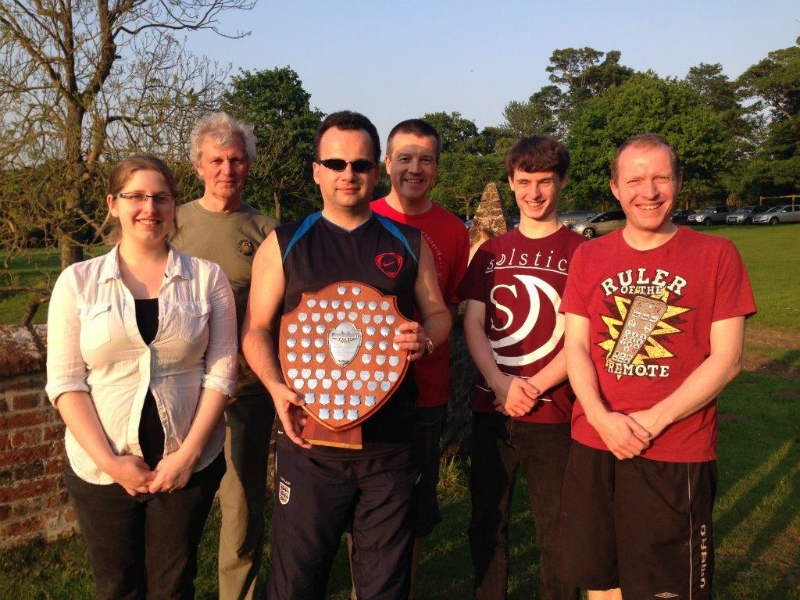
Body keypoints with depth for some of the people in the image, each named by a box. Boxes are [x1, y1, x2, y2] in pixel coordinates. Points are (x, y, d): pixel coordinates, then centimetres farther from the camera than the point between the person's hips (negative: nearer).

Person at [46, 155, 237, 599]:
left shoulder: (207, 278, 0)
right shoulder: (77, 281, 0)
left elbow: (221, 371, -3)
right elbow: (65, 381, -3)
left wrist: (189, 453, -10)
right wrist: (110, 462, -11)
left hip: (188, 464, 0)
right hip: (100, 469, 0)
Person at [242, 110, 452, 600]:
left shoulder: (409, 243, 9)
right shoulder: (284, 245, 5)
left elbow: (438, 313, 15)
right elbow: (257, 329, 4)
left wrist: (426, 338, -9)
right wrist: (275, 386, -13)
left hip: (390, 444, 2)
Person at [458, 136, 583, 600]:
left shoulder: (580, 252, -1)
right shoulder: (492, 251, 11)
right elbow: (473, 323, 4)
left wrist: (534, 388, -16)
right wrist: (500, 383, -11)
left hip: (553, 416, -4)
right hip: (491, 410, 4)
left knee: (556, 533, 6)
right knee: (487, 523, 15)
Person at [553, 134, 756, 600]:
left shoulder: (717, 255, -2)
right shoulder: (589, 257, 7)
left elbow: (726, 359, -6)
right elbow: (576, 346, 3)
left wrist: (655, 420, -14)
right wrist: (601, 416, -13)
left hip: (678, 456, -3)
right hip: (595, 446, 3)